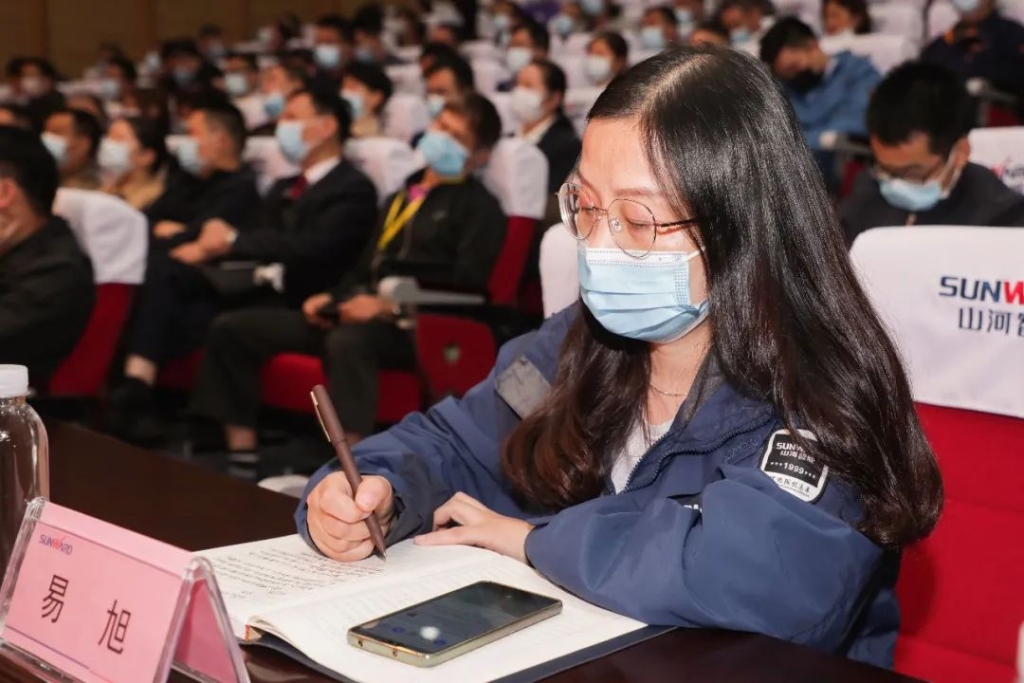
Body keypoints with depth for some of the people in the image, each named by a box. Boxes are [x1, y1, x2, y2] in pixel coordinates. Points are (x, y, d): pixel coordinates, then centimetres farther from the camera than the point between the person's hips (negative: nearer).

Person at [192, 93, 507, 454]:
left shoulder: (480, 207, 2)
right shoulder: (402, 196, 25)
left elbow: (467, 287, -12)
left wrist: (391, 306, -21)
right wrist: (333, 296, 8)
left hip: (411, 328, -8)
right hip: (359, 314, 8)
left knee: (347, 341, -42)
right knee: (231, 328, -1)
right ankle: (242, 456, -2)